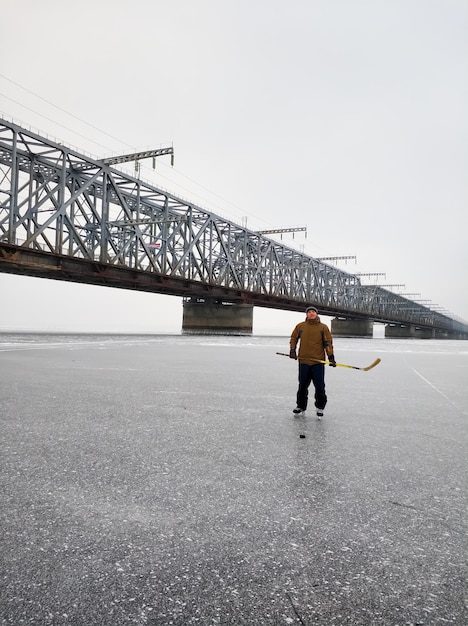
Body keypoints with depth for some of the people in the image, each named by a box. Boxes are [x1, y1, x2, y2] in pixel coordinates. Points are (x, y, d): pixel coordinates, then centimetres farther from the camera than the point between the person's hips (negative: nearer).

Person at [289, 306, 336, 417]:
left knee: (319, 386, 0)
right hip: (303, 361, 1)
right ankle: (301, 406, 26)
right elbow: (293, 338, 16)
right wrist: (292, 350, 4)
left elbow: (328, 343, 1)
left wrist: (331, 357, -6)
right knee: (302, 385, 10)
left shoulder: (323, 327, 2)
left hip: (318, 362, -1)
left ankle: (320, 407, 17)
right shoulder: (300, 326, 6)